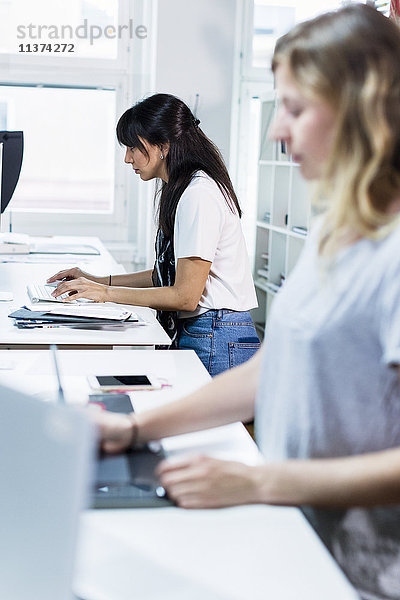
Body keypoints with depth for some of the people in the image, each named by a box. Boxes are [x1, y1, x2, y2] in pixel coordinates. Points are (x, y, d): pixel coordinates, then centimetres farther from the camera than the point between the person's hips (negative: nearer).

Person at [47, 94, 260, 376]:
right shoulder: (182, 191, 15)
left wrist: (107, 293, -11)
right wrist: (98, 281, 14)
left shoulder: (199, 195, -17)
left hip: (217, 343, -9)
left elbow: (185, 296, -18)